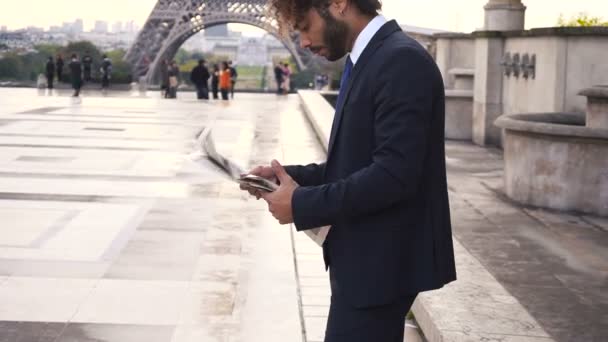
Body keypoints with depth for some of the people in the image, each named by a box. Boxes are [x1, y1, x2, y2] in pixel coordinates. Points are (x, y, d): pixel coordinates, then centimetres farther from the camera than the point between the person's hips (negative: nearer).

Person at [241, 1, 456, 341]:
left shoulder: (401, 60, -18)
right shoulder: (369, 59, 13)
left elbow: (394, 175, -25)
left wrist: (303, 204, -18)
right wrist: (290, 175, 4)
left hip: (382, 263, -10)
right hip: (367, 260, 10)